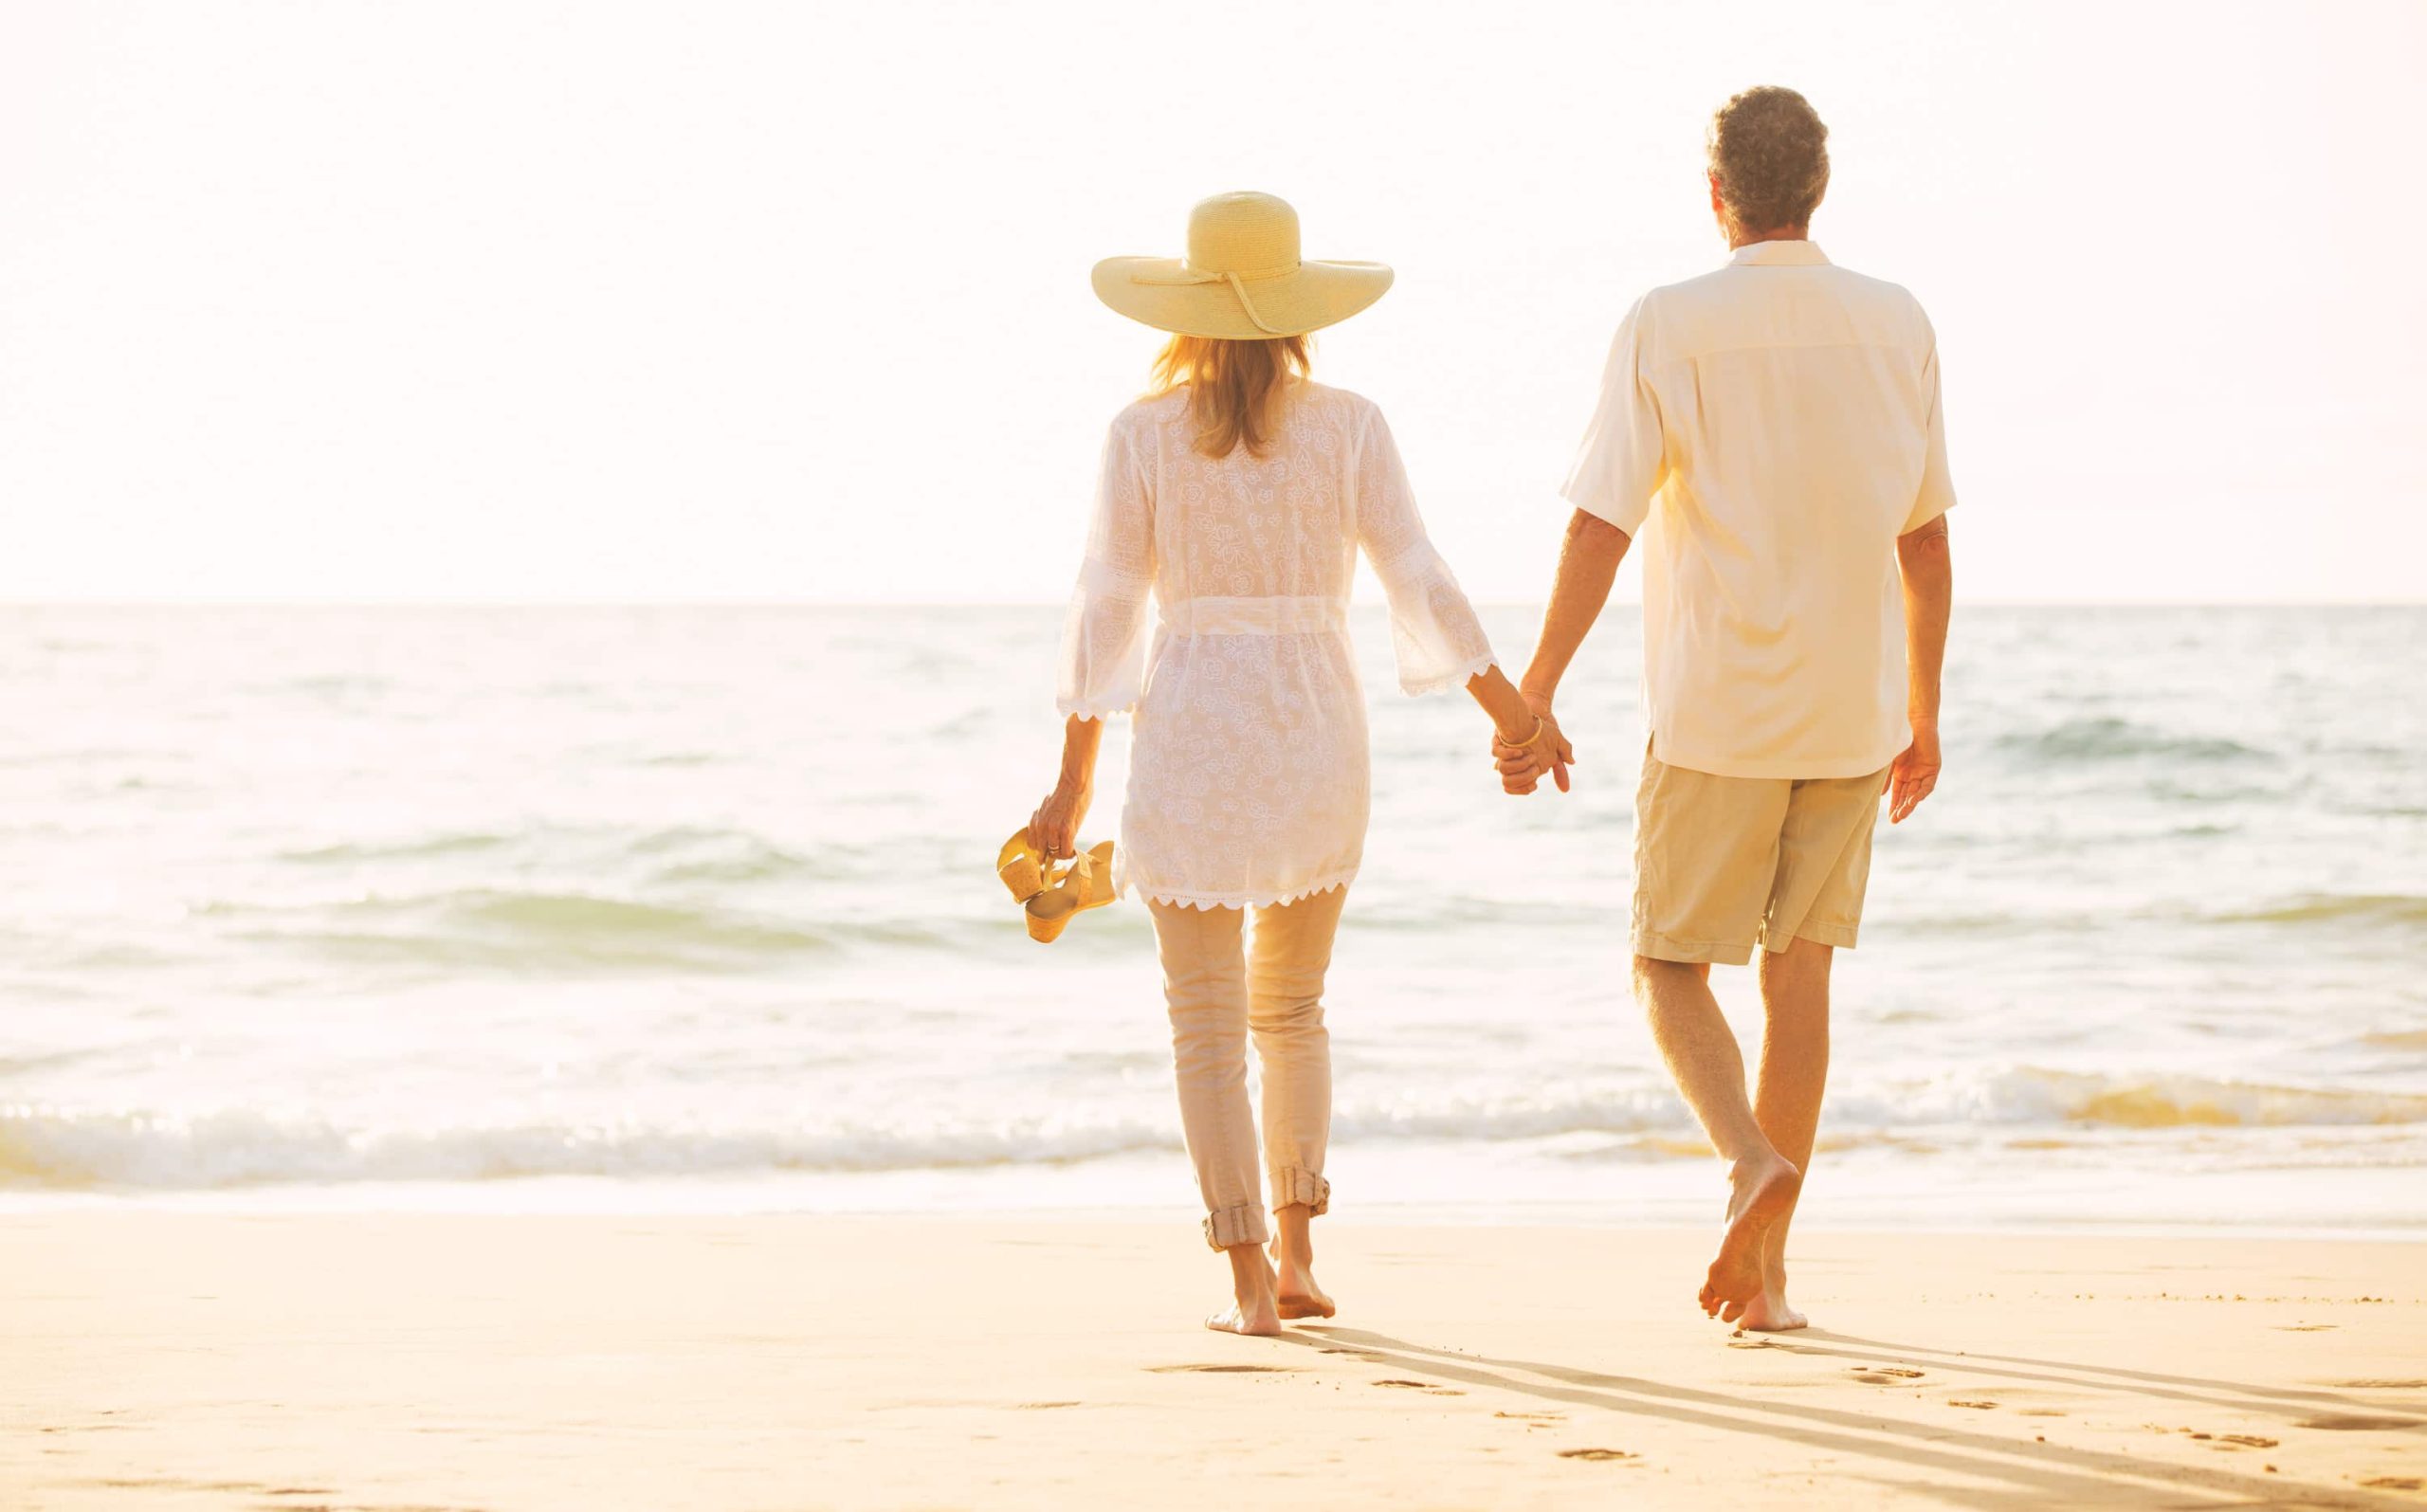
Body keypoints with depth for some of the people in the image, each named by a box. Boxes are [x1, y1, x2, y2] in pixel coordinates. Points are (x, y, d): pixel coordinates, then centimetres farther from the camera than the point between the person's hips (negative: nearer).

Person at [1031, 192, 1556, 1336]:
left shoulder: (1144, 433, -3)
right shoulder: (1349, 427, -1)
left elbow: (1106, 607, -3)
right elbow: (1420, 587, -5)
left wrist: (1074, 780, 1)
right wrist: (1512, 714, 1)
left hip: (1187, 727, -2)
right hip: (1316, 727, 2)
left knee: (1207, 1024, 4)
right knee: (1290, 1007, 19)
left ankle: (1250, 1282, -2)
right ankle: (1296, 1254, 13)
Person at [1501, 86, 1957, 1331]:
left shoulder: (1669, 328, -10)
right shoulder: (1896, 328, 3)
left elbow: (1599, 527, -13)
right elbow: (1925, 539, 8)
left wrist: (1534, 694, -6)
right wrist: (1922, 713, 17)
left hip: (1716, 714, -4)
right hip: (1852, 714, 4)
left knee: (1672, 970, 8)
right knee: (1798, 972, 10)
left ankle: (1754, 1164, -19)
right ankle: (1764, 1273, 8)